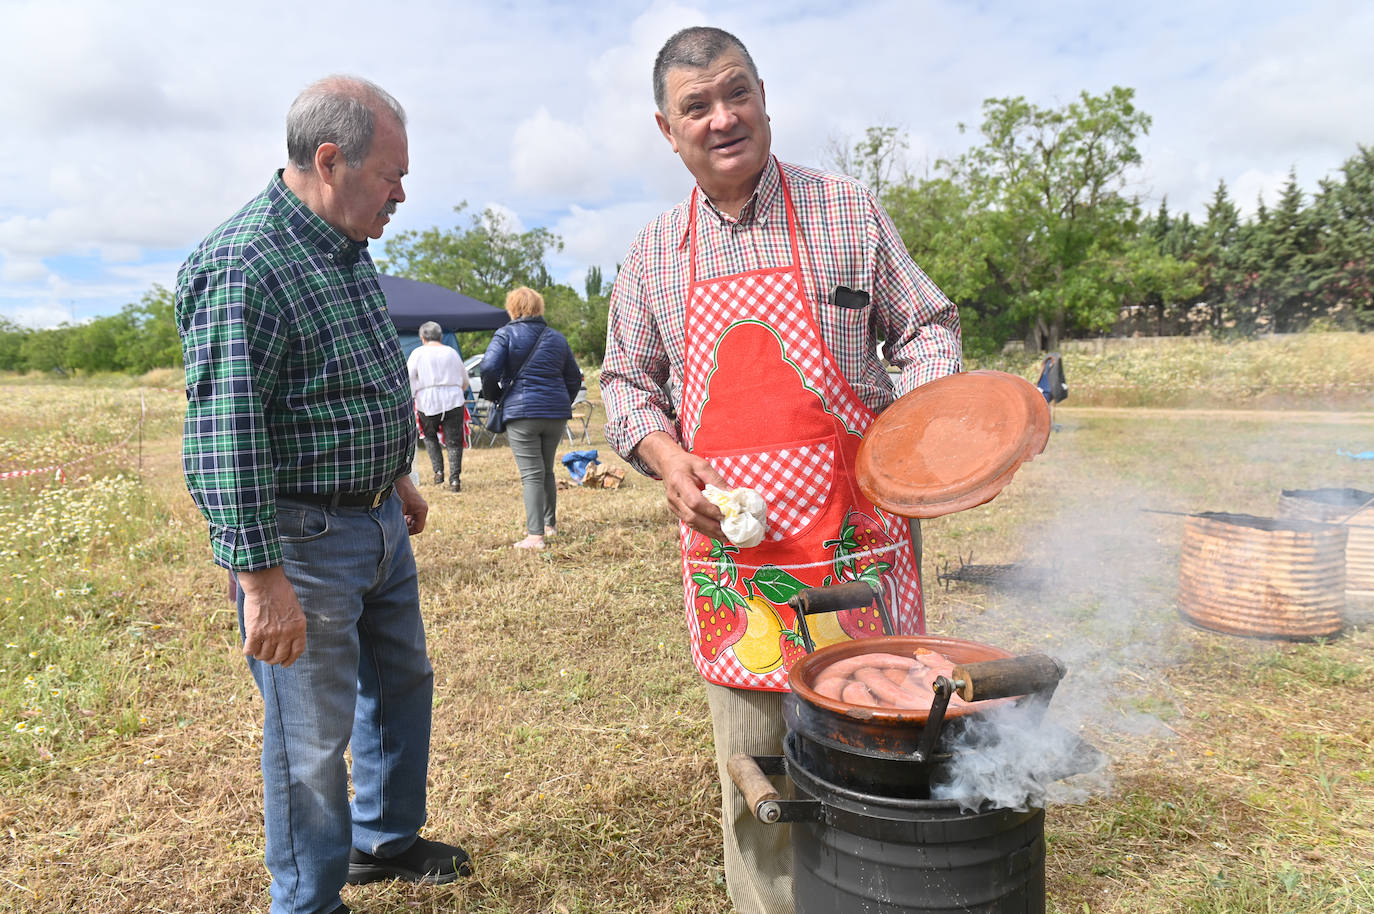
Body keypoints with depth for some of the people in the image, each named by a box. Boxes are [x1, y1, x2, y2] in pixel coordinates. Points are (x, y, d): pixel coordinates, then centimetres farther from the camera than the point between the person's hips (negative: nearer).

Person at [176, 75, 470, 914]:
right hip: (304, 537, -9)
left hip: (379, 520, 9)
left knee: (401, 680, 22)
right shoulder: (242, 266, -22)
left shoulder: (347, 246, 8)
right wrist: (263, 579, -26)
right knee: (314, 734, 5)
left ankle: (386, 839, 44)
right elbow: (224, 435, -26)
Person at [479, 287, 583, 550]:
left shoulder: (506, 334, -1)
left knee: (531, 474, -5)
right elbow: (574, 378, 17)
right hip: (557, 413, 5)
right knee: (547, 470, 19)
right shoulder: (557, 338, 14)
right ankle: (550, 524, 28)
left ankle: (535, 535, -10)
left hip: (521, 412, -5)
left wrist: (493, 395, 3)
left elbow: (489, 368, -15)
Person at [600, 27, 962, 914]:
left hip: (857, 542, -1)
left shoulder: (847, 209, 5)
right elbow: (627, 384, 15)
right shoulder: (655, 252, 10)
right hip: (733, 549, 2)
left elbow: (926, 328, 9)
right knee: (754, 774, 11)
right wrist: (669, 459, -4)